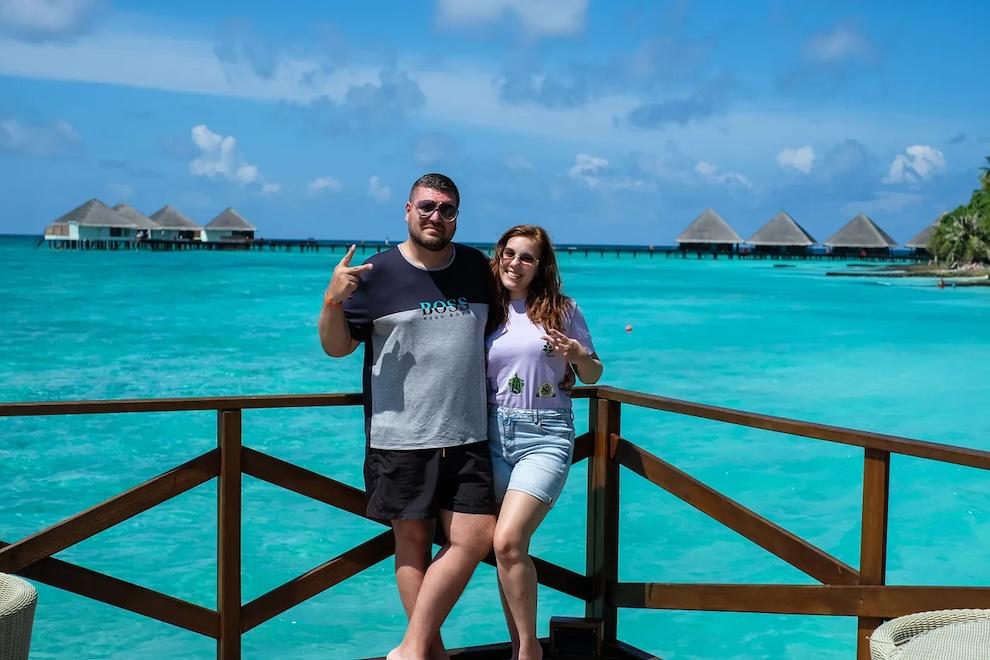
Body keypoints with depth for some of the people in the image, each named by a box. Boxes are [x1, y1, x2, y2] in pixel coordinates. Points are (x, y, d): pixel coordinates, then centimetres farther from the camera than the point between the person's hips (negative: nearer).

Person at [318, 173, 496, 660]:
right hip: (400, 436, -3)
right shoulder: (377, 273, -2)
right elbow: (336, 347, 0)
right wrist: (332, 300, -17)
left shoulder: (478, 268, 8)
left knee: (474, 539, -2)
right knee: (412, 541, 6)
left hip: (466, 435, 3)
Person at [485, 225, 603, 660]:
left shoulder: (562, 310, 2)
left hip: (544, 437, -3)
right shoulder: (485, 312, 8)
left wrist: (579, 355, -12)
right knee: (506, 548, 6)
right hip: (494, 436, 4)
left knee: (508, 542, -18)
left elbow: (592, 376, 10)